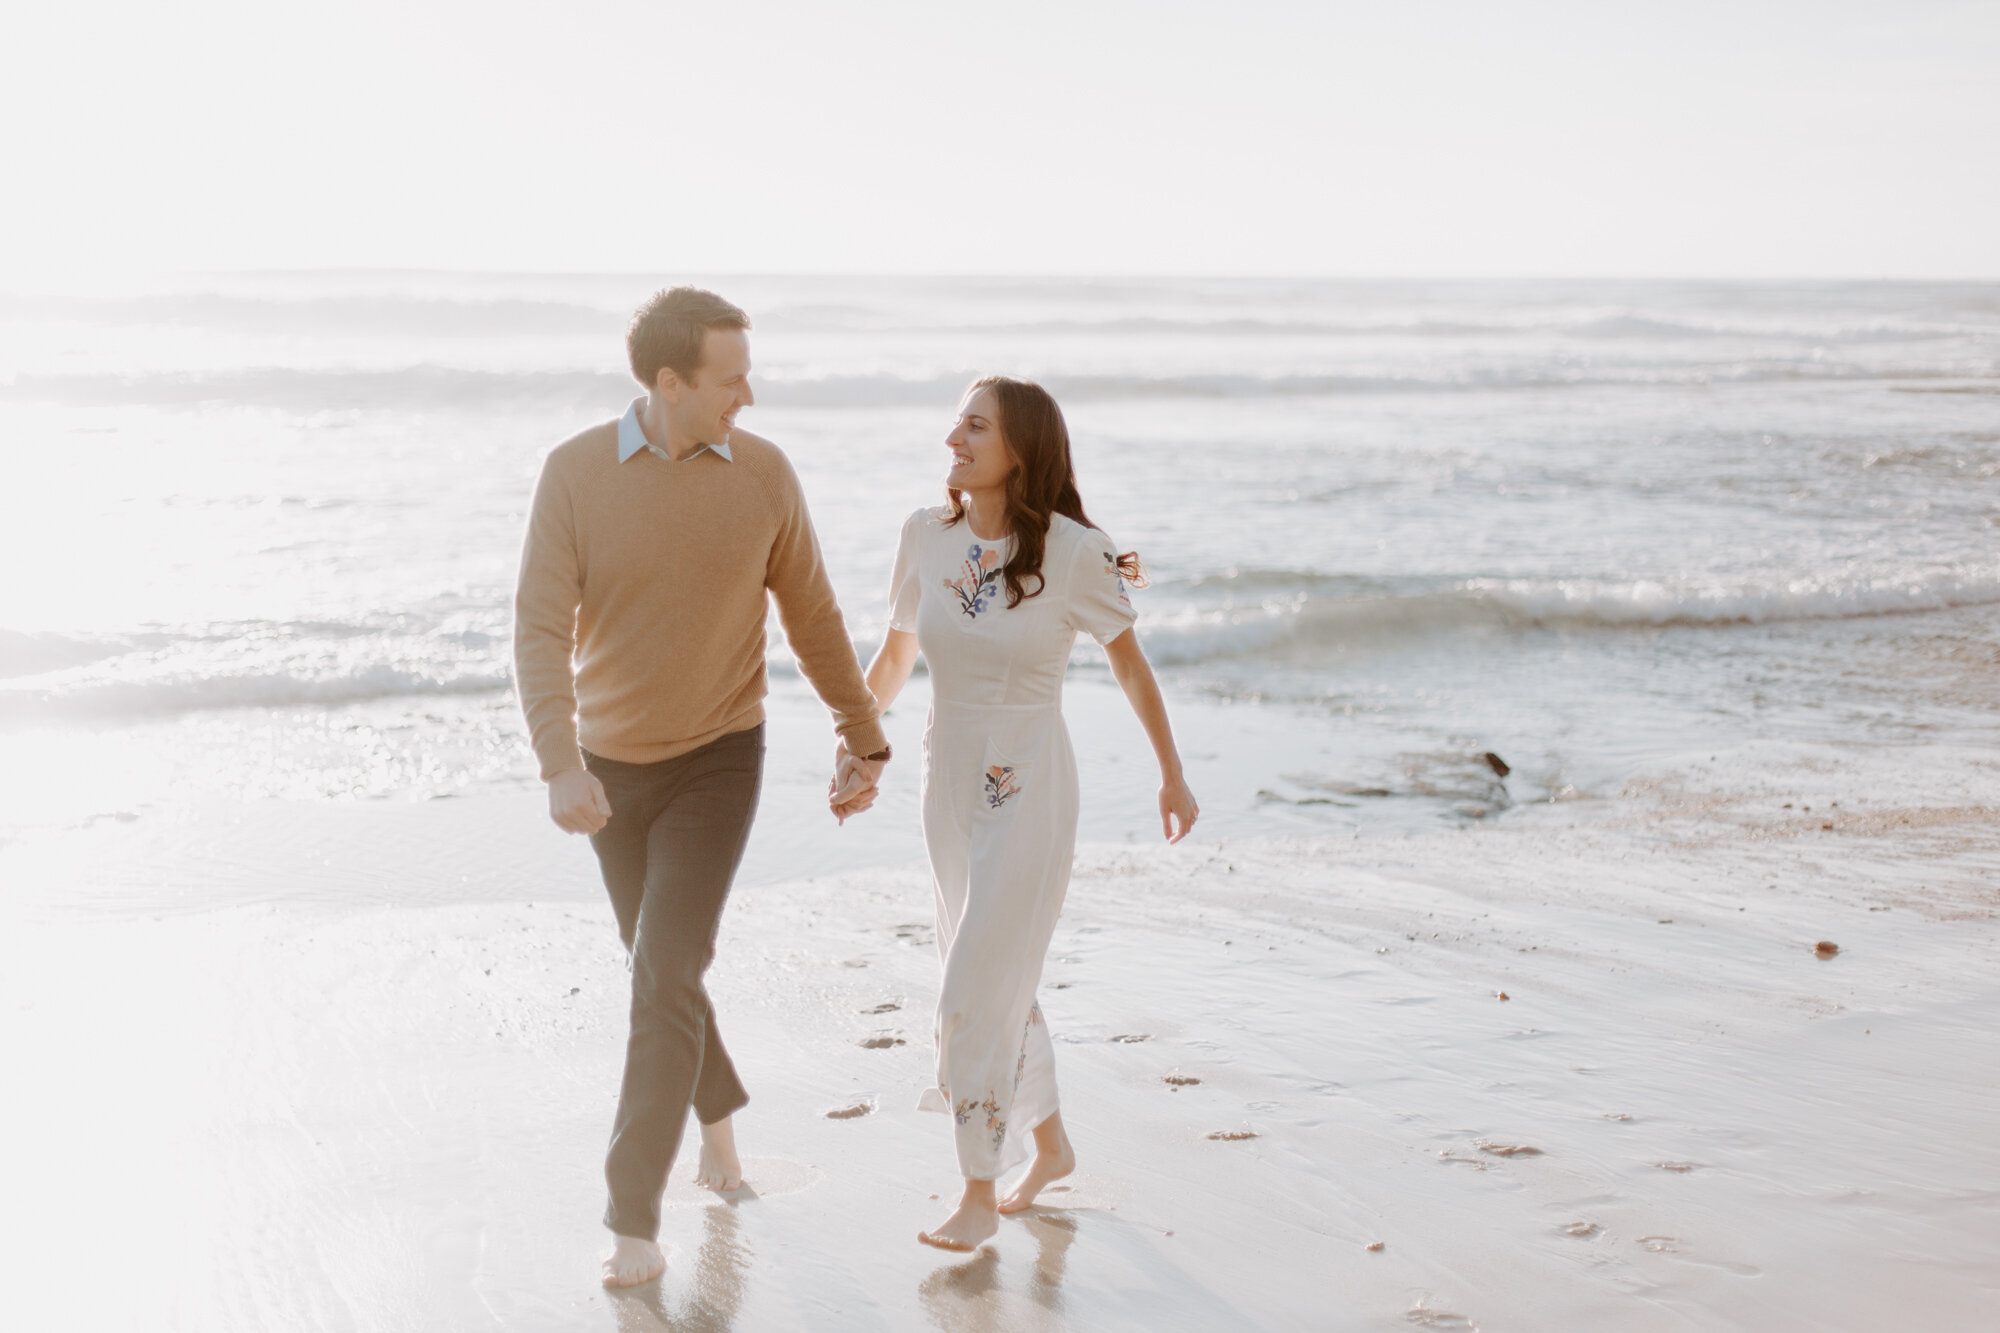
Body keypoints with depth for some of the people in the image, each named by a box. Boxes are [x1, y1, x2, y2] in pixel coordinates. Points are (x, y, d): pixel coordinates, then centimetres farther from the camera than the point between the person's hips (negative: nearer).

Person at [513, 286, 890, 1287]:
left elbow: (810, 614, 3)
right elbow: (541, 634, -20)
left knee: (665, 977, -15)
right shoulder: (574, 471, -14)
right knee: (659, 963, 19)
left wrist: (863, 734, 13)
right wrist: (559, 768, -36)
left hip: (718, 762, -2)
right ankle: (718, 1107, 48)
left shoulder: (764, 473, -11)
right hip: (611, 763, 2)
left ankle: (633, 1221, -8)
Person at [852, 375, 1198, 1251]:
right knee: (1001, 983, 18)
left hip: (1029, 794, -5)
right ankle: (1049, 1143, 38)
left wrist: (1172, 776, 7)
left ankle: (979, 1195, 8)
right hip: (949, 786, 5)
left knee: (978, 993, -7)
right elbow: (893, 658, 11)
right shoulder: (928, 537, -3)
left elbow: (1130, 664, -1)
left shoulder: (1073, 553, -15)